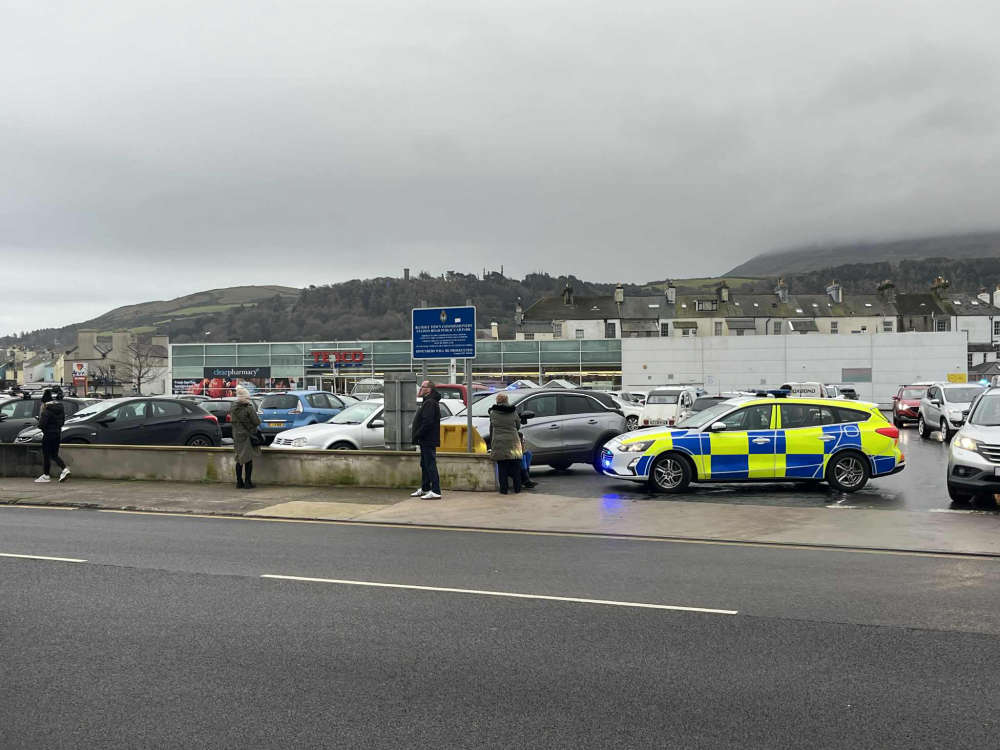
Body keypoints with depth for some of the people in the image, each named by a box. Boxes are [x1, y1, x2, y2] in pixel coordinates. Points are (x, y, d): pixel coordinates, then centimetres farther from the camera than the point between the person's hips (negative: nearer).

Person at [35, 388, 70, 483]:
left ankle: (46, 475, 11)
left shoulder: (47, 409, -18)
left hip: (48, 433, -7)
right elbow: (63, 420, 12)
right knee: (54, 455, 14)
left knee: (46, 455, 5)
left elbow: (42, 423, -18)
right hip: (58, 433, 7)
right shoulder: (60, 407, 5)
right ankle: (65, 469, -5)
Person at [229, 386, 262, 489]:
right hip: (247, 436, -5)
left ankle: (239, 482, 16)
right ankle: (248, 483, 3)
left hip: (236, 436, 6)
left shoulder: (233, 408, 2)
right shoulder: (249, 408, -16)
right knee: (248, 459, 2)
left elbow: (232, 420, 13)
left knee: (239, 459, 13)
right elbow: (257, 422, -13)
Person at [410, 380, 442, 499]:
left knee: (430, 465, -11)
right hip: (425, 441, 11)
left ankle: (436, 492, -11)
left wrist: (417, 435, -19)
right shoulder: (426, 402, 20)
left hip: (429, 440, -11)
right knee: (425, 465, 18)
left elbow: (428, 422, -24)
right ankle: (425, 489, 28)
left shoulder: (430, 403, -16)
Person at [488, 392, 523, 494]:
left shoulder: (493, 413, 0)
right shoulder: (513, 412, 1)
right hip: (512, 443, 1)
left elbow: (491, 428, 8)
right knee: (515, 467, 10)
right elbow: (518, 425, 10)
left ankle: (503, 489, 4)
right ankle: (517, 488, 13)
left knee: (502, 468, 5)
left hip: (498, 443, -1)